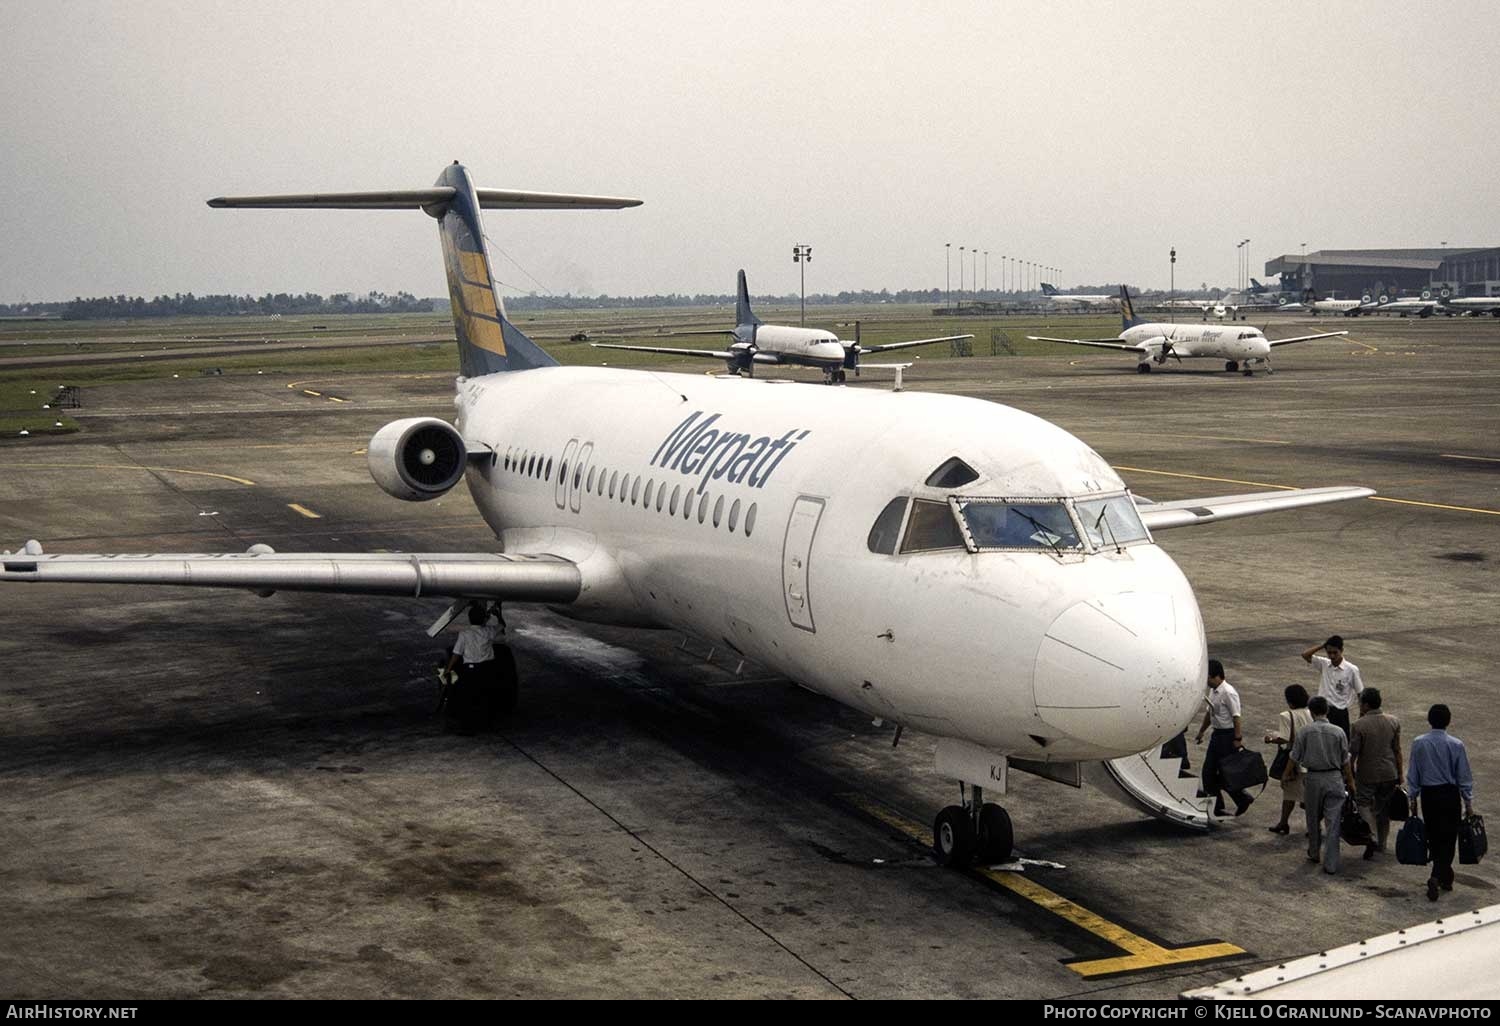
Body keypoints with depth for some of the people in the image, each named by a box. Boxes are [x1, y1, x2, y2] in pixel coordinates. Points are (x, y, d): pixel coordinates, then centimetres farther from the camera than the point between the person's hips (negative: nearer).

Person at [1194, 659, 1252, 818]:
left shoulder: (1228, 693, -20)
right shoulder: (1212, 691, 8)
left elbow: (1236, 717, -21)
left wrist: (1238, 739, -22)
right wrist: (1201, 732, 24)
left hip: (1228, 735, -9)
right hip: (1216, 734, 9)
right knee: (1208, 771, 8)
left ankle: (1242, 799, 17)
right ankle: (1215, 806, 16)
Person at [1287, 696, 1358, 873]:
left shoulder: (1304, 732, -6)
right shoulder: (1338, 732, -4)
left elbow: (1295, 759, -3)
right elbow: (1345, 761, 3)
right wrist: (1350, 781, 15)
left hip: (1313, 779, 0)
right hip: (1334, 779, 0)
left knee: (1313, 819, 18)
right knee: (1333, 822, 0)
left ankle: (1314, 854, 33)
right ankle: (1330, 863, -3)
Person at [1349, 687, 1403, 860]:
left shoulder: (1358, 725, -16)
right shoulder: (1394, 722, -3)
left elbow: (1353, 753, -12)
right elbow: (1397, 750, 2)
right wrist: (1400, 774, 10)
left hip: (1367, 774, -4)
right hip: (1389, 773, 4)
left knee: (1363, 803, 10)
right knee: (1383, 808, 17)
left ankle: (1372, 836, -11)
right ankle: (1381, 843, 26)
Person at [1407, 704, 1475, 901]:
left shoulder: (1418, 744, -5)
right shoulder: (1456, 745, -11)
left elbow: (1413, 774, 2)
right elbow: (1464, 776, -4)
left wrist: (1413, 798, 13)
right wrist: (1468, 802, 5)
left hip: (1428, 795, 2)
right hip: (1450, 794, -2)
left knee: (1434, 837, 16)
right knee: (1448, 838, 3)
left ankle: (1445, 876, 27)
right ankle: (1438, 876, -13)